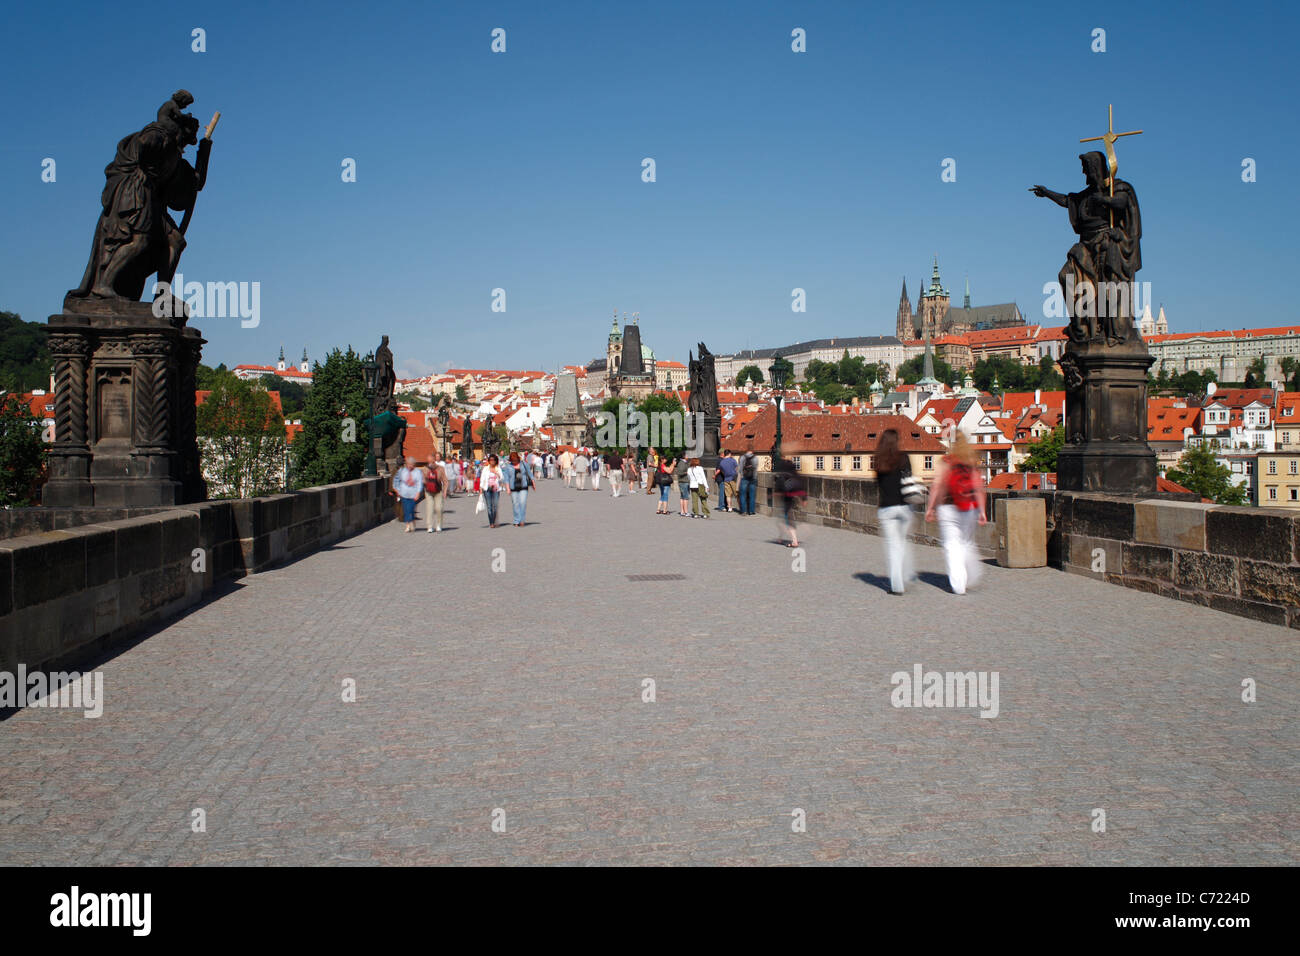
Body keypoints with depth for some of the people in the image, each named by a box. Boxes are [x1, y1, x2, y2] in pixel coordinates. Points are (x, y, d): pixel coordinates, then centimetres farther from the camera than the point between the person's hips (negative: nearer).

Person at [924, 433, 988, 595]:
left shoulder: (946, 462, -5)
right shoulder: (973, 462, 3)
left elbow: (937, 486, -8)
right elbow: (979, 488, -1)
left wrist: (930, 508, -2)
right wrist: (982, 511, 2)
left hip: (948, 507, -3)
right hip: (970, 508, 3)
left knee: (952, 545, -1)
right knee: (967, 543, 19)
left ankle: (958, 584, -8)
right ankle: (970, 577, 22)